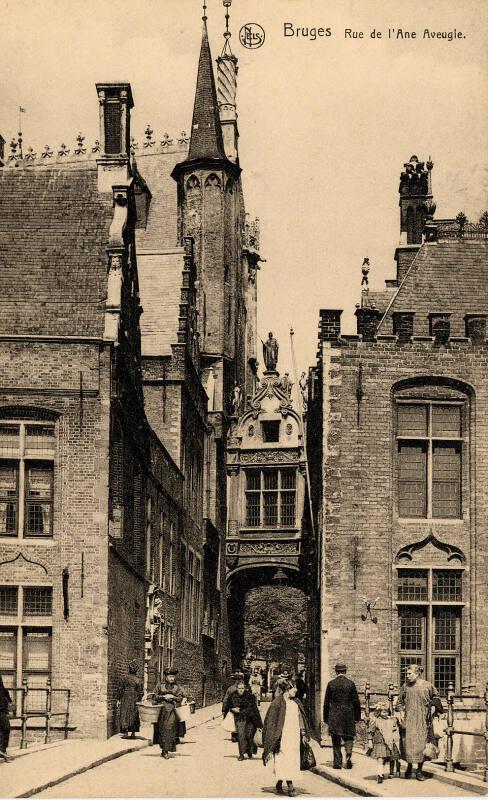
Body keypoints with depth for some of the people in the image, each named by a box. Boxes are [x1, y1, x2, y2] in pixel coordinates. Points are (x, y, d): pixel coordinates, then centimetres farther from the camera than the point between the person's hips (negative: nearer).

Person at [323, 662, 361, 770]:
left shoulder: (331, 684, -2)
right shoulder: (351, 684, -2)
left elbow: (326, 703, 1)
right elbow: (356, 702, 1)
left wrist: (326, 718, 9)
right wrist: (357, 716, 9)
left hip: (334, 716, 0)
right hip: (348, 715, 0)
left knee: (336, 741, 7)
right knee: (348, 737, 10)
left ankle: (337, 763, 5)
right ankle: (348, 753, -16)